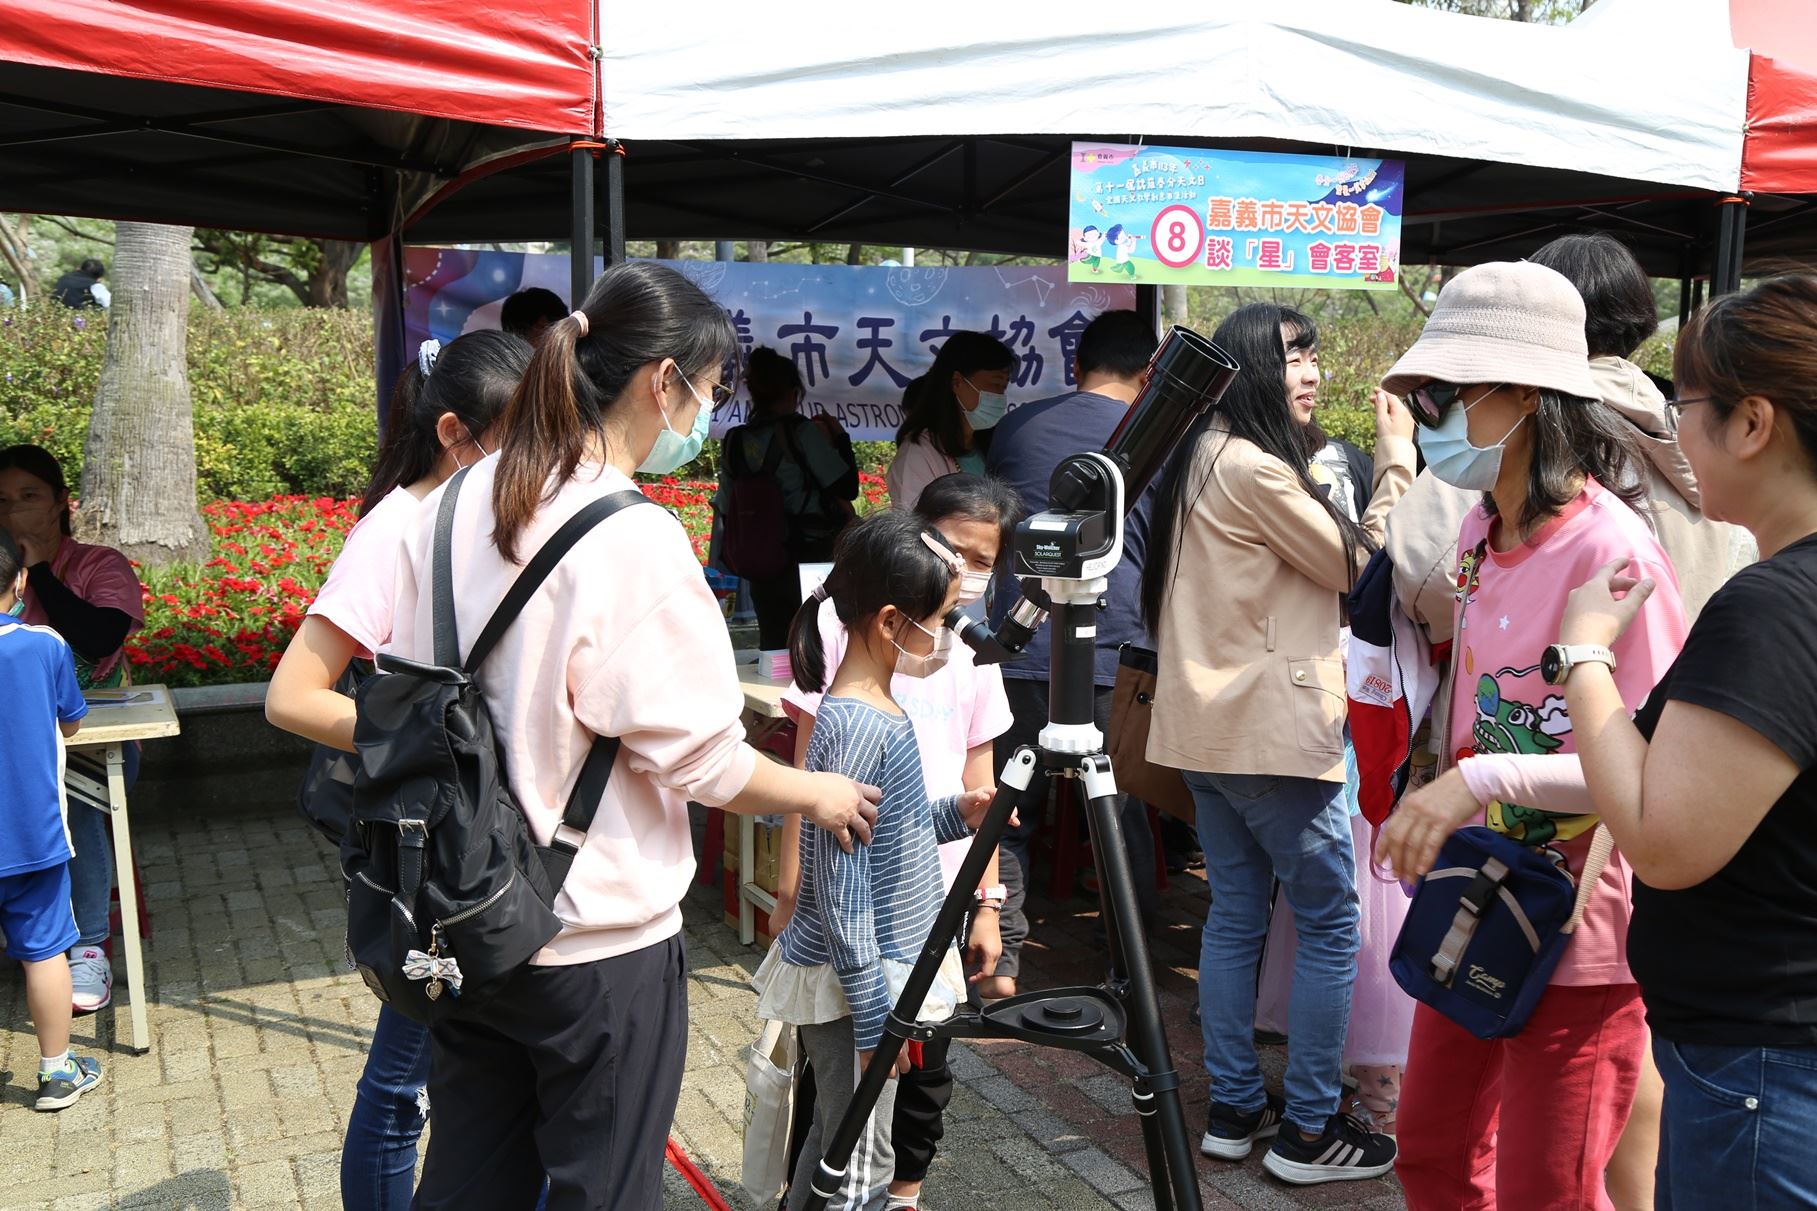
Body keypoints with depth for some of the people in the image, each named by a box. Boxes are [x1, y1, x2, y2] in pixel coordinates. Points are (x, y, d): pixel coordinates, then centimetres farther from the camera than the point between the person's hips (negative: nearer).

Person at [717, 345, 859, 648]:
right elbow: (847, 487, -10)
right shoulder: (802, 431, -10)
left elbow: (726, 508, 10)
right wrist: (838, 438, 3)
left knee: (774, 645, 11)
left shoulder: (733, 441, 5)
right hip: (811, 555, -5)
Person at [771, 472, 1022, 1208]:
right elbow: (807, 763, -5)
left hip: (938, 895, 4)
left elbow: (977, 779, 9)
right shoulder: (844, 619, -6)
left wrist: (988, 902, 6)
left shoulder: (973, 644, 6)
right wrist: (790, 888, -7)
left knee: (926, 1061, 13)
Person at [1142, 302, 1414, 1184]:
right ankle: (1309, 1129, 9)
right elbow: (1357, 566, -6)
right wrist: (1395, 461, 0)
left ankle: (1234, 1109, 22)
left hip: (1209, 725, 10)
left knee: (1235, 915, 14)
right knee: (1330, 922, 1)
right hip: (1273, 729, -10)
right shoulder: (1255, 467, -16)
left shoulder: (1205, 457, 14)